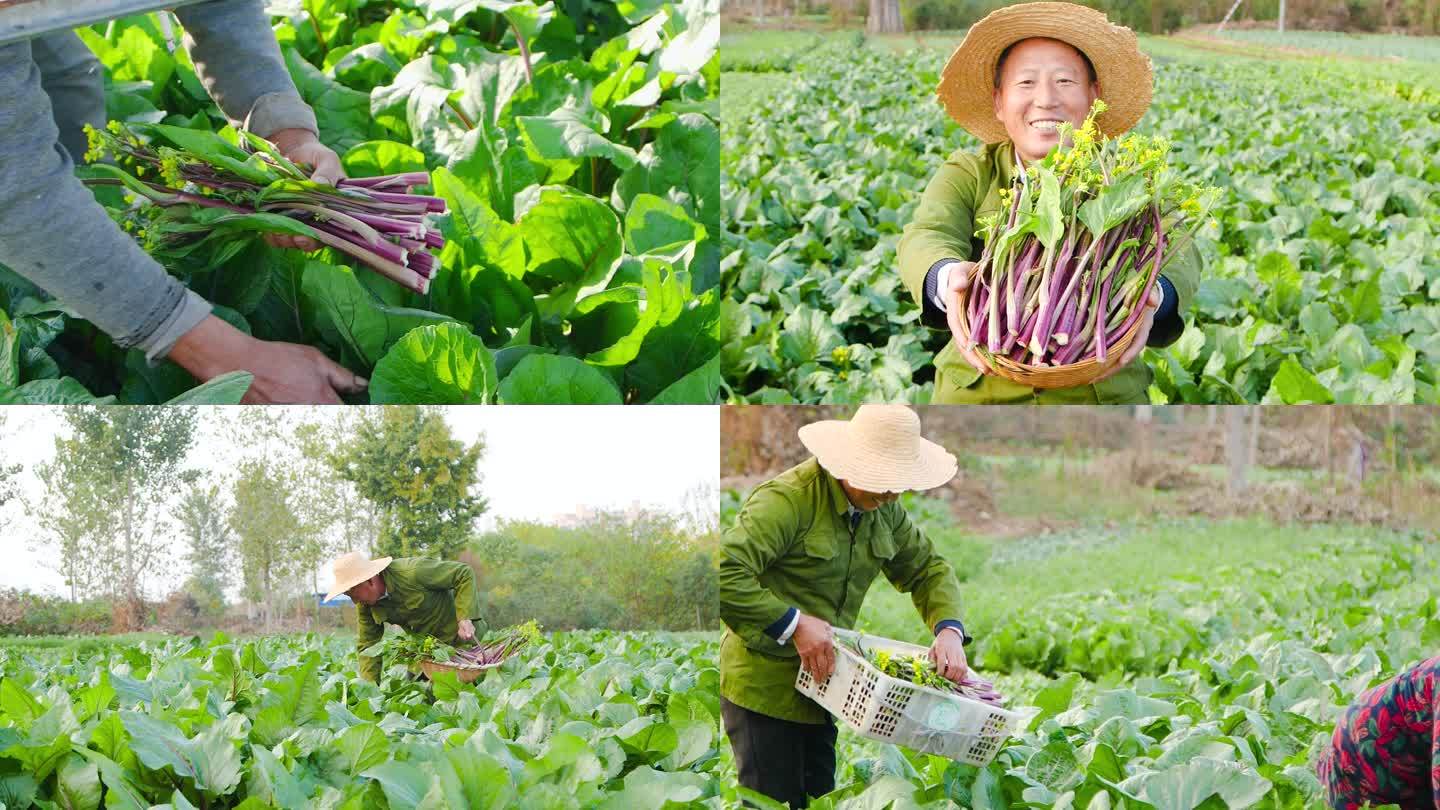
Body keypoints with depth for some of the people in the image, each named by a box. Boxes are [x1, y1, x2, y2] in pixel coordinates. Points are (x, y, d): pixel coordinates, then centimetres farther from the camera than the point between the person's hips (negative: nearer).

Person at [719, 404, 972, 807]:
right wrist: (794, 624, -27)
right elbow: (723, 573, -28)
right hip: (764, 686, -8)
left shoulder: (885, 508, 6)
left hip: (819, 683, 8)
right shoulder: (788, 499, -21)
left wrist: (949, 631, -3)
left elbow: (928, 568, 16)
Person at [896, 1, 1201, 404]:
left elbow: (1176, 252, -14)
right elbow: (926, 238, -16)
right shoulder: (967, 175, 4)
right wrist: (946, 277, -42)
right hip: (979, 395, 0)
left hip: (1103, 394, 1)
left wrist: (1154, 295, -40)